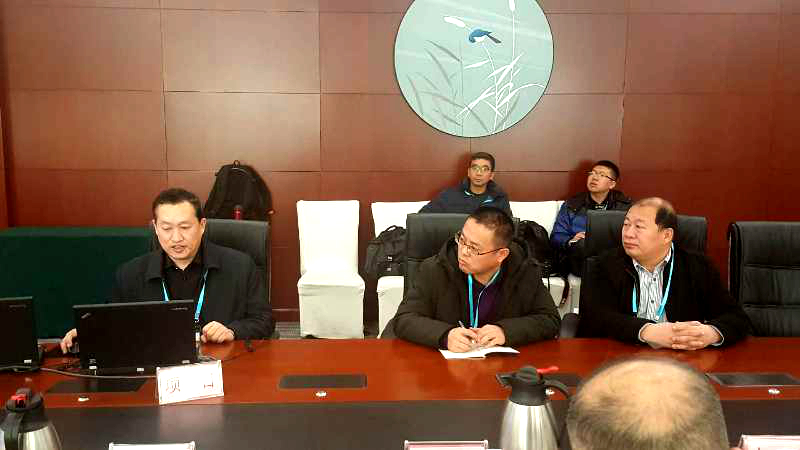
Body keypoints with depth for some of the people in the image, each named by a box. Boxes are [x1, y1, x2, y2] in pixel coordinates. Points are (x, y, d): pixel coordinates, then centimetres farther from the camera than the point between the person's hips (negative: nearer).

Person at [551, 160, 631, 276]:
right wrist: (571, 241, -11)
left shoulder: (624, 205, 17)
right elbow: (556, 237, 12)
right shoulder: (572, 205, 15)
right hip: (581, 261, 0)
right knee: (582, 243, -35)